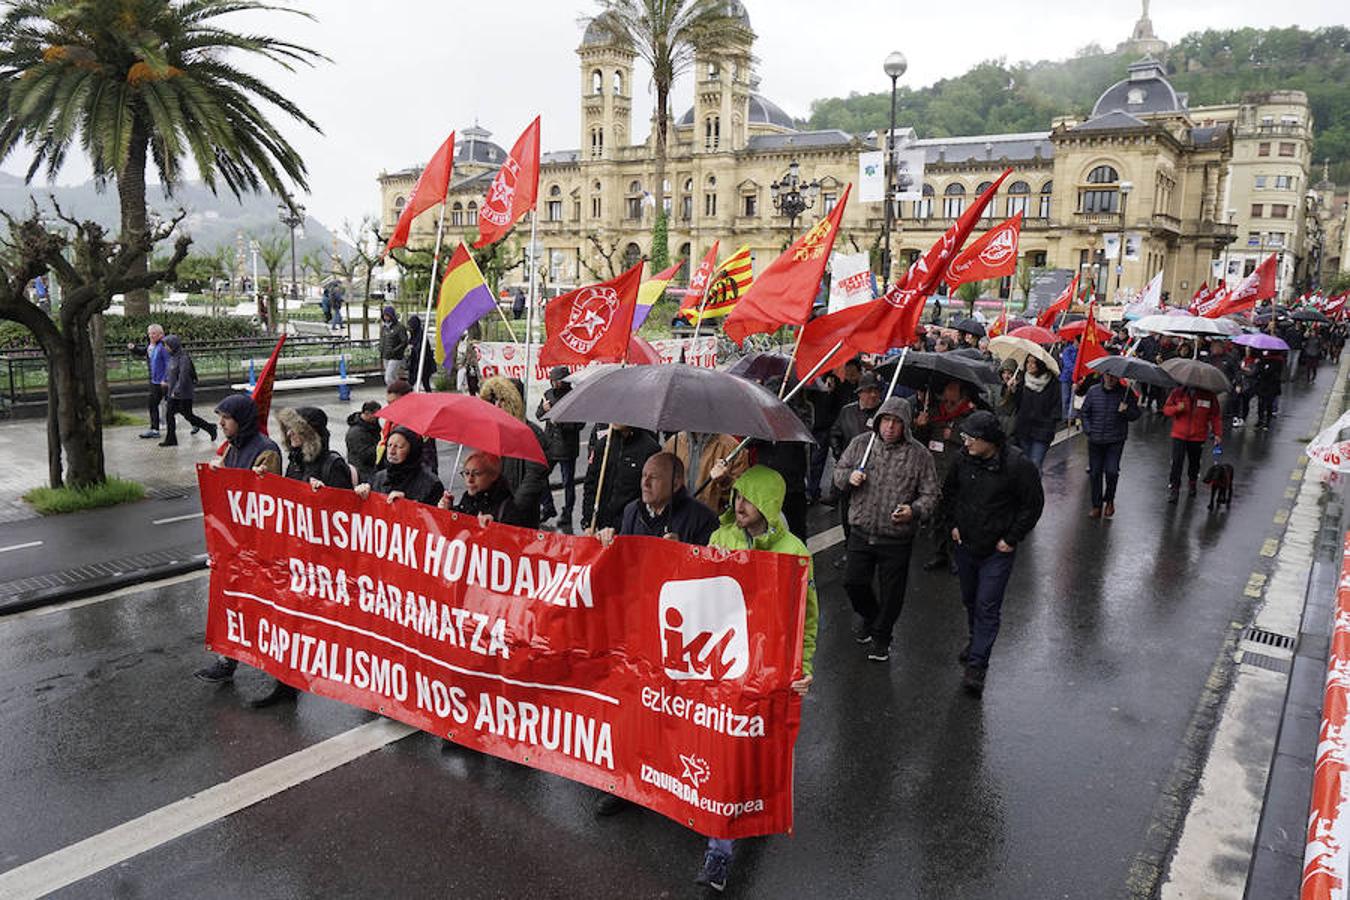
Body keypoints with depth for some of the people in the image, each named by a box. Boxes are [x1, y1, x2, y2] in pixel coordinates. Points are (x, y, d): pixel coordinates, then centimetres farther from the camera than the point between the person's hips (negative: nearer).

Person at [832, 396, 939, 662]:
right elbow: (839, 471, 13)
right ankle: (869, 616, 41)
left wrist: (914, 511, -22)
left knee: (892, 591, 9)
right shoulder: (860, 444, 1)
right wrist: (849, 477, -11)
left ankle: (881, 637, 32)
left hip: (897, 538, -2)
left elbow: (930, 494, -3)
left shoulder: (919, 455, -6)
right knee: (853, 582, 8)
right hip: (861, 532, 2)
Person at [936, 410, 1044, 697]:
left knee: (988, 607, -6)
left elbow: (1033, 504, -9)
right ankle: (975, 640, 44)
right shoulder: (963, 459, -4)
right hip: (965, 544, 5)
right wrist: (951, 523, 5)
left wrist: (1012, 538, -10)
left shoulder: (1018, 465, -18)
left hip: (997, 550, -5)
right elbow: (948, 492, 13)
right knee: (970, 600, 20)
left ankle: (977, 666, -1)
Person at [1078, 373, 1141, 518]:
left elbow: (1136, 414, 2)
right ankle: (1097, 506, 20)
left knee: (1111, 471, -10)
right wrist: (1088, 430, 0)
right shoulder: (1093, 391, 2)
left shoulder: (1126, 393, -3)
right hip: (1095, 441, 2)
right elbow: (1084, 413, 10)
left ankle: (1109, 500, 17)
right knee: (1095, 472, 6)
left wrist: (1126, 411, -19)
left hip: (1115, 440, -2)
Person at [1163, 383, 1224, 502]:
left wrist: (1218, 434, -3)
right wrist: (1177, 408, -19)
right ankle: (1174, 489, -2)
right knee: (1177, 462, -8)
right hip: (1179, 435, -1)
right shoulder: (1177, 393, -4)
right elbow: (1166, 409, 3)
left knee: (1194, 462, 14)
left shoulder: (1209, 396, -4)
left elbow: (1216, 416, 2)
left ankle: (1192, 484, 37)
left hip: (1198, 436, 1)